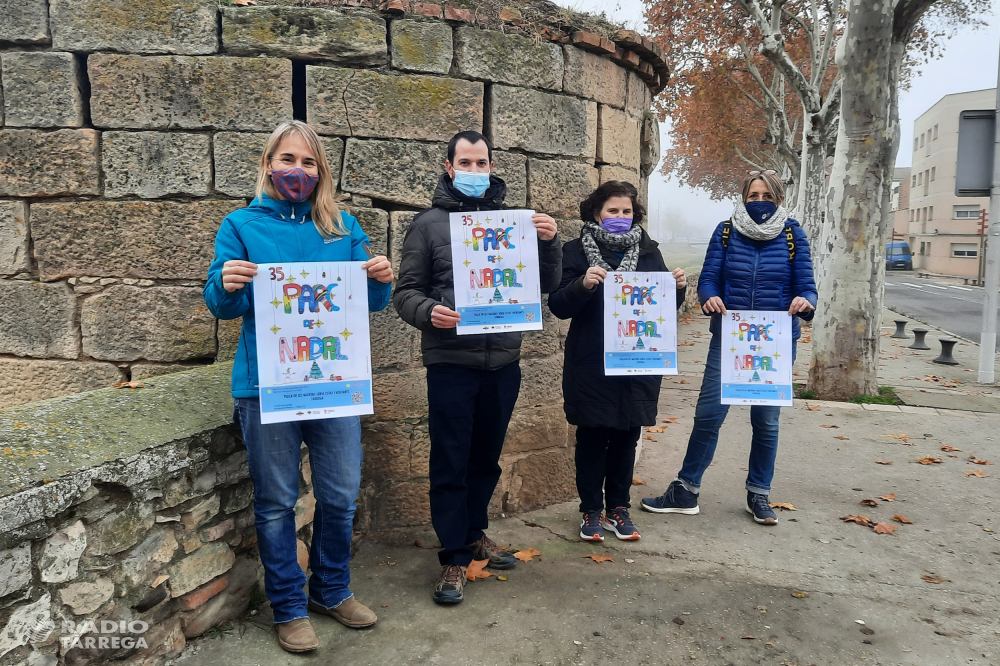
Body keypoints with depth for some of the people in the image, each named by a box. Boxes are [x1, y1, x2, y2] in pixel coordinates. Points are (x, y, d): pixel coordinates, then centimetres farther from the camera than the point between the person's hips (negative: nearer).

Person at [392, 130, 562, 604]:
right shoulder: (430, 223, 1)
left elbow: (546, 285, 9)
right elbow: (406, 292, -1)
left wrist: (549, 243, -9)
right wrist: (428, 312, -22)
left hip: (504, 361, 4)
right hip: (451, 363, -3)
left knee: (486, 458, 17)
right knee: (451, 463, 2)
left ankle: (475, 533, 36)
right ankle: (454, 557, 15)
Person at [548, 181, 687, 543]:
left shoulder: (648, 251, 9)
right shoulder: (576, 251, 0)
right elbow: (558, 306, -7)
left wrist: (677, 288, -10)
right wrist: (582, 285, -25)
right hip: (591, 365, -3)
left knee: (626, 436, 10)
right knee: (592, 436, 5)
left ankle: (618, 508, 24)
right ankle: (591, 510, 19)